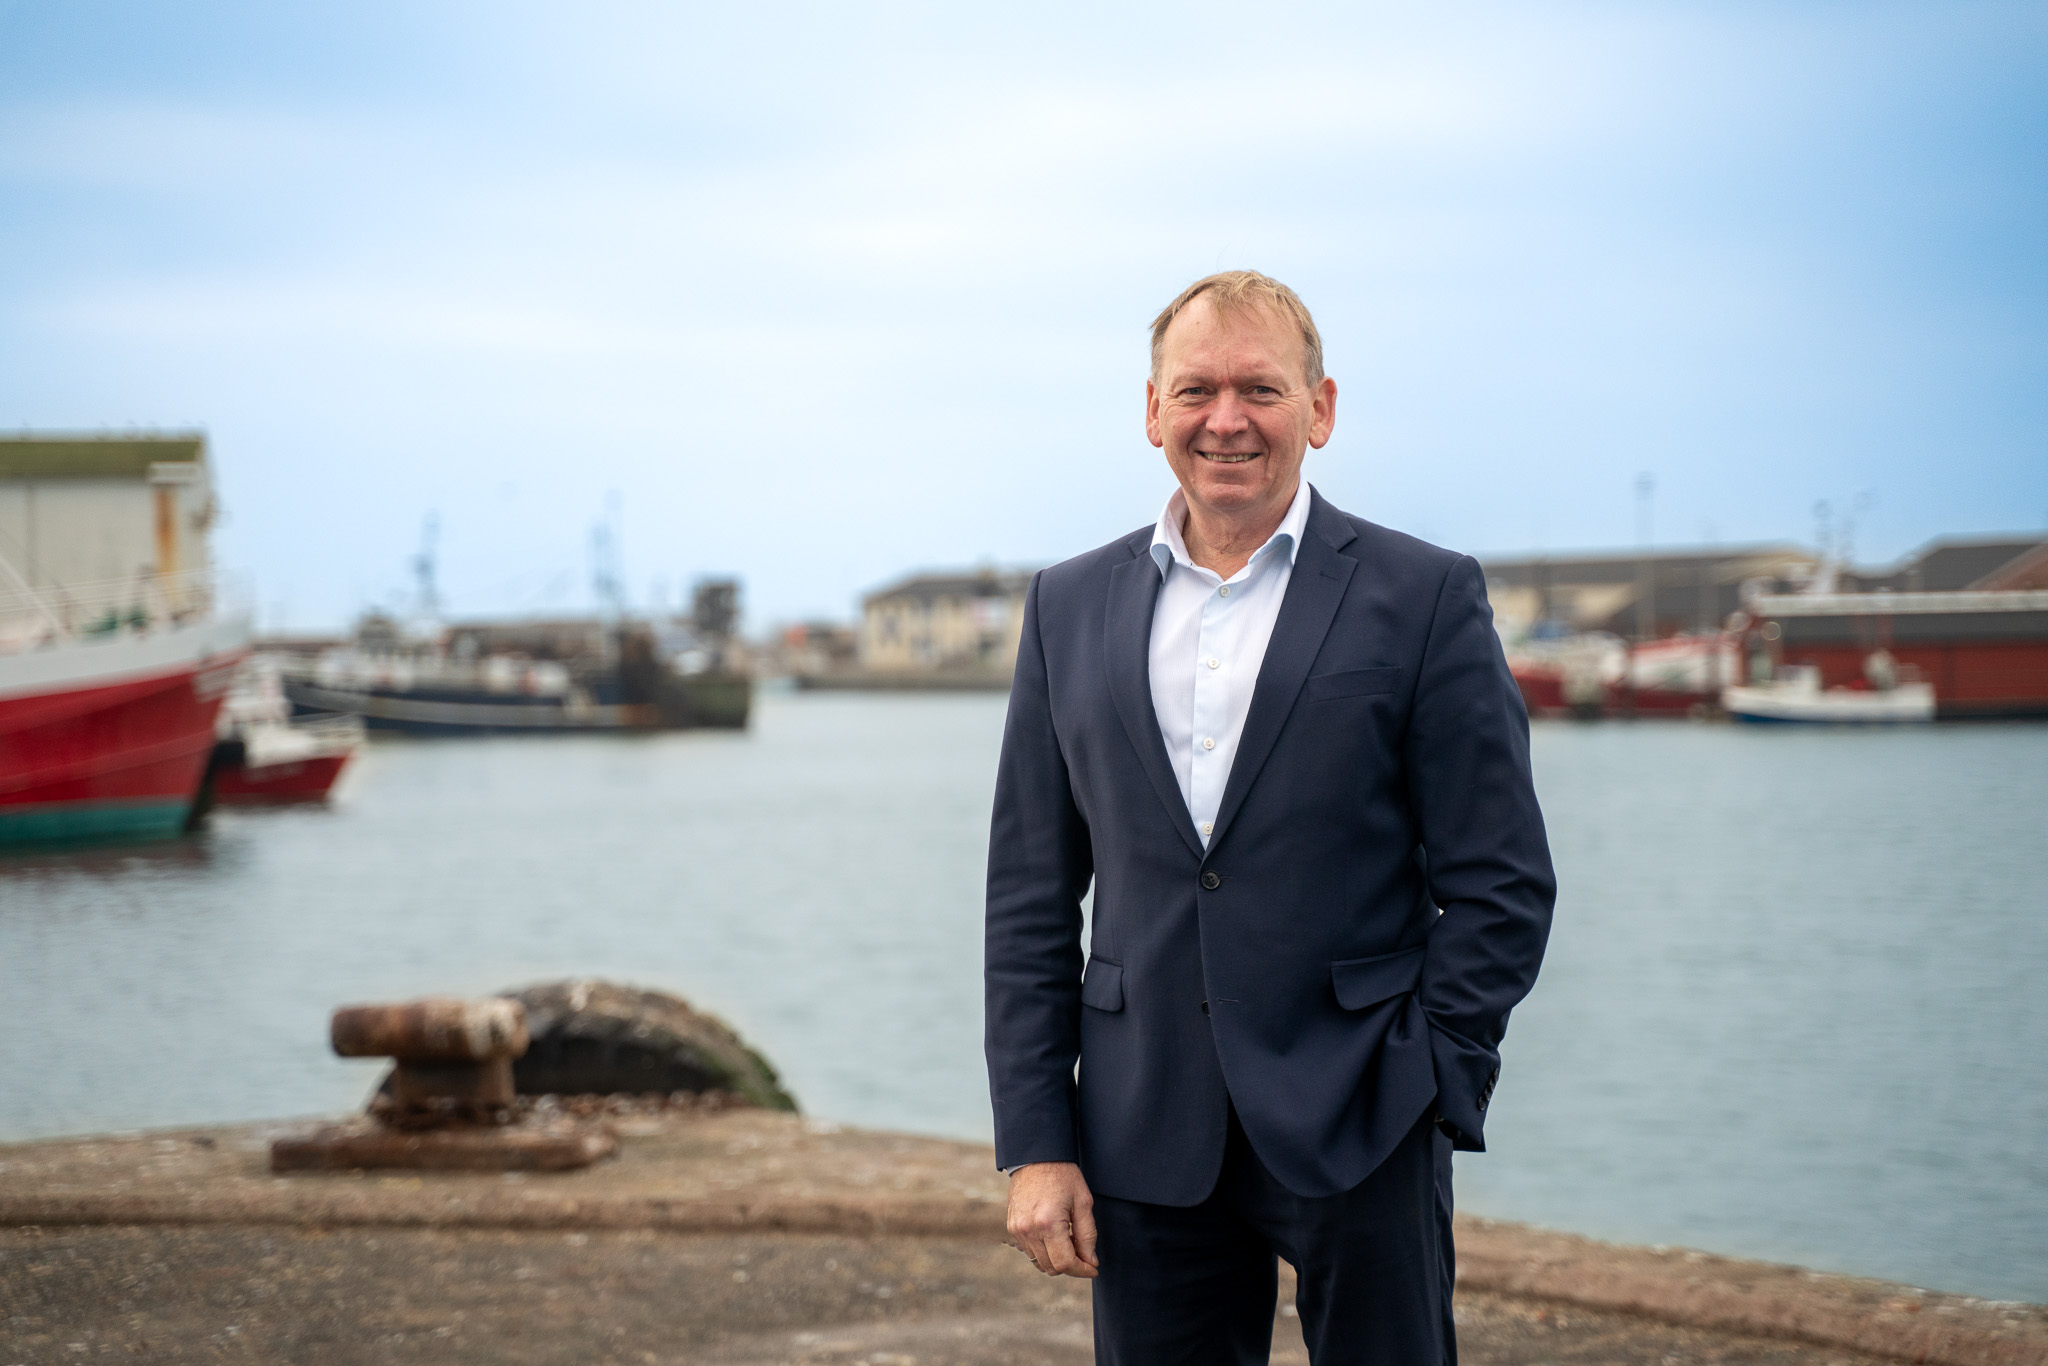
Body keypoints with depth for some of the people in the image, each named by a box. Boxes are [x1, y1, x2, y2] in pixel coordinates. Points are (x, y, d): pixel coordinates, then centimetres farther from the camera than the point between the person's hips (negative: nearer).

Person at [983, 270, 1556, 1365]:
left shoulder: (1424, 598, 0)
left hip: (1357, 1142, -3)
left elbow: (1502, 884, -1)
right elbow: (1031, 896, 9)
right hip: (1147, 1142, 3)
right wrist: (1035, 1144, 2)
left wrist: (1428, 1099, -9)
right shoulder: (1070, 608, 9)